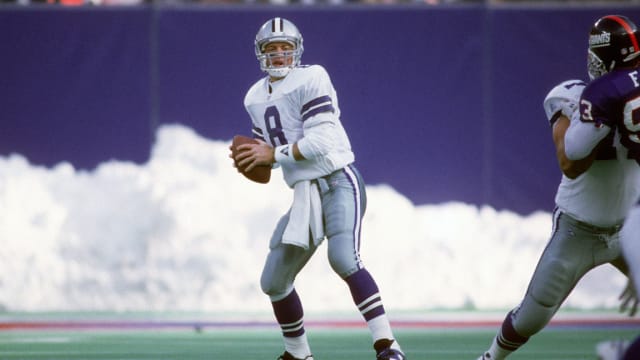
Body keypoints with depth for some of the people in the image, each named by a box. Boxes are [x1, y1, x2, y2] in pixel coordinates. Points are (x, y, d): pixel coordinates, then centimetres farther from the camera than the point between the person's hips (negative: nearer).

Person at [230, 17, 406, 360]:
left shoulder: (310, 80, -9)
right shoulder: (255, 98, 13)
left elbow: (322, 141, -18)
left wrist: (274, 154, -14)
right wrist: (253, 158, 1)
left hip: (338, 182, -8)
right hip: (305, 194, 8)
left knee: (344, 259, -30)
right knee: (274, 283, 10)